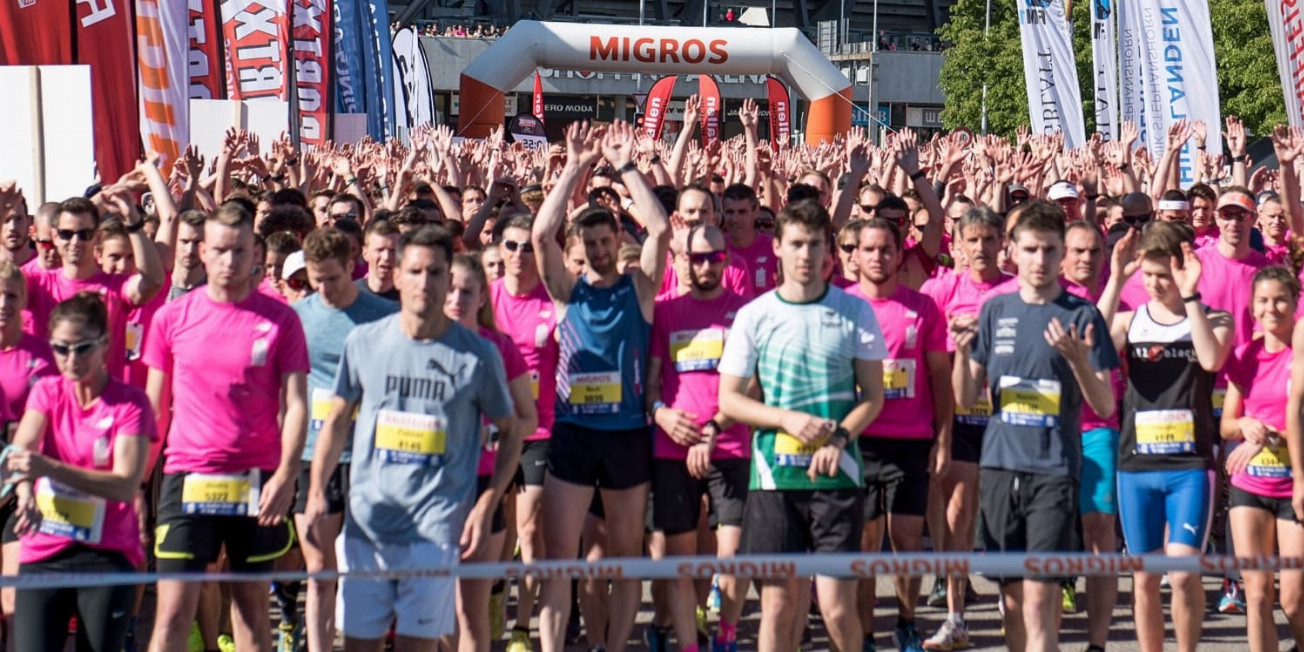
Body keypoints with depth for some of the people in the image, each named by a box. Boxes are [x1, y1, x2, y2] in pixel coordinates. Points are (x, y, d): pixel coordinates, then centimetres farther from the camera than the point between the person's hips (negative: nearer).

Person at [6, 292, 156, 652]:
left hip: (107, 556, -2)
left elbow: (126, 485, -16)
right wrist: (26, 490, -35)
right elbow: (21, 450, -11)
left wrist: (50, 467, -30)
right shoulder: (46, 392, 7)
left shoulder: (131, 403, -4)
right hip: (43, 553, 3)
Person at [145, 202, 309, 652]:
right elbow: (152, 403, 12)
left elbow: (296, 404, -2)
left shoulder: (280, 320, 0)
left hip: (258, 484, 0)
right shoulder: (172, 318, 4)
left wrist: (286, 475, -15)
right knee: (173, 611, -6)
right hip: (188, 477, 0)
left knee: (252, 606, 8)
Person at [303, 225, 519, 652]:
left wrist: (486, 505, -4)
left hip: (435, 530, -2)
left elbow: (509, 433, 8)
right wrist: (316, 492, 2)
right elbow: (337, 421, 13)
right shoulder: (364, 342, 4)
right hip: (365, 522, 2)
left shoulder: (477, 355, -1)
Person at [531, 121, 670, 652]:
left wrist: (626, 168, -8)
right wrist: (575, 168, -10)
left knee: (627, 554, 8)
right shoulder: (567, 292, 4)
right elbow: (541, 234, -10)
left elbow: (661, 229, -10)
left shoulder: (639, 289, 4)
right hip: (572, 433, 0)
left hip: (628, 434, 0)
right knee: (558, 557, -4)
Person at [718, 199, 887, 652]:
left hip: (838, 475, -1)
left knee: (837, 607, -7)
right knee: (777, 604, 2)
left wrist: (840, 437, -13)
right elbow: (728, 399, 5)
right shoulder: (754, 316, 3)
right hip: (774, 476, 1)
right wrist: (789, 419, -11)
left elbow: (873, 395, 5)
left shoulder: (855, 312, 3)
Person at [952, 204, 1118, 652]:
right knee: (1013, 594, 8)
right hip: (1000, 464, 4)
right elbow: (967, 397, 10)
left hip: (1054, 468, -4)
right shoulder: (995, 311, 10)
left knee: (1039, 596, -12)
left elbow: (1105, 406, -2)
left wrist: (1077, 359, -20)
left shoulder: (1081, 315, 0)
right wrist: (962, 352, -10)